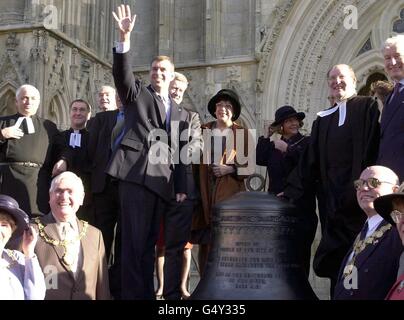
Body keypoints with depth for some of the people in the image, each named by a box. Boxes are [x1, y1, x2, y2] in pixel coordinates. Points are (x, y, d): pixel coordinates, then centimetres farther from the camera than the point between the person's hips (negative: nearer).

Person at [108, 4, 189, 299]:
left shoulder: (181, 113, 23)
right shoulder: (137, 94, 14)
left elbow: (181, 154, 19)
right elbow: (122, 73, -6)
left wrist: (182, 188, 10)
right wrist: (125, 37, -20)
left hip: (163, 181, 4)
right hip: (137, 173, -4)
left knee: (149, 242, 7)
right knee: (134, 240, -8)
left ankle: (148, 294, 12)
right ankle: (133, 295, -6)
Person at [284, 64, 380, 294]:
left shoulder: (368, 107, 3)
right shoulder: (323, 120, 17)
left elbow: (376, 149, -6)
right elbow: (310, 162, 16)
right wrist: (290, 192, 10)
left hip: (360, 198, -4)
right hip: (333, 202, 4)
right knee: (337, 265, 3)